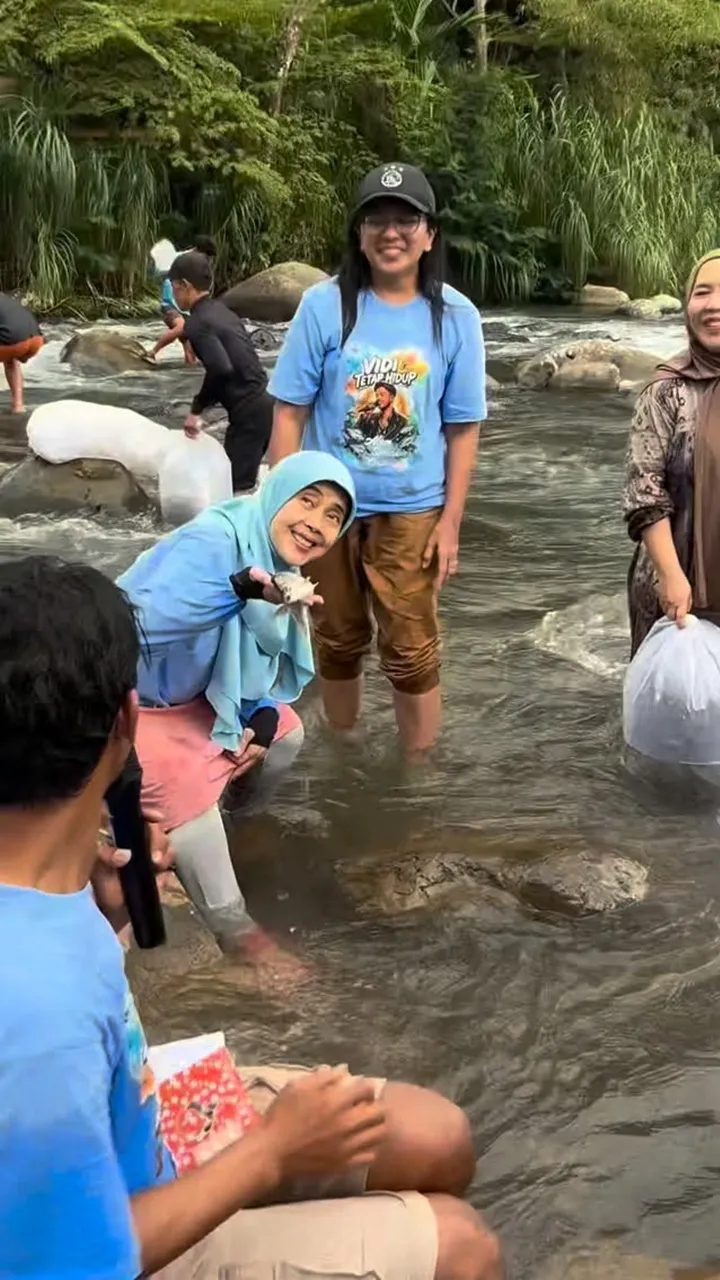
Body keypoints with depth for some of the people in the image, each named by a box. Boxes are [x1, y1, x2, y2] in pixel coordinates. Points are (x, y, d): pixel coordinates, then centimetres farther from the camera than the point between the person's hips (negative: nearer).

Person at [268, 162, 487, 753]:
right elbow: (290, 413, -6)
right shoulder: (325, 305, -9)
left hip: (411, 511, 0)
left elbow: (463, 429, -1)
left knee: (412, 652, 5)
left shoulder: (455, 316, -6)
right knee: (339, 641, 17)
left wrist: (450, 523, -4)